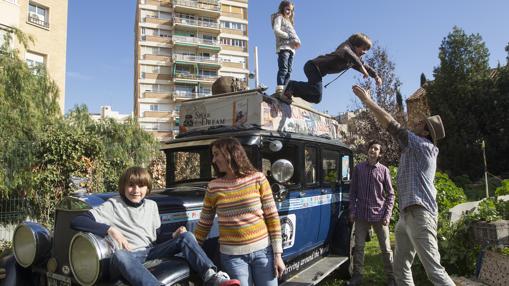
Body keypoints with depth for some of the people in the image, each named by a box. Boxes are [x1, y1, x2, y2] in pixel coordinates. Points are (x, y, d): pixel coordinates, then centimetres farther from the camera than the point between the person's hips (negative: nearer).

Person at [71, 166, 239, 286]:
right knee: (119, 256, -40)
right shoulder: (113, 205, 2)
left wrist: (173, 236, 0)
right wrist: (110, 229, -18)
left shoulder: (151, 205, 17)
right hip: (128, 255, -4)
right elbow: (76, 222, -7)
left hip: (151, 252, 4)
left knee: (186, 237, -17)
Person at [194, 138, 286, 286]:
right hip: (232, 256, 1)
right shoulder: (213, 187, -1)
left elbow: (272, 217, -3)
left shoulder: (258, 179, -5)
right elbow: (203, 225, 7)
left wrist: (277, 254, -4)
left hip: (262, 250, 0)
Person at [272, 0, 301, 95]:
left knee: (288, 71, 0)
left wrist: (297, 41, 1)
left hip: (291, 48, 8)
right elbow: (276, 30, -9)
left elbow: (294, 34, 24)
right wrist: (289, 37, -12)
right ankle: (279, 89, -26)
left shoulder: (289, 21, 32)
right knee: (283, 69, -19)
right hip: (283, 47, -8)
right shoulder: (279, 17, 9)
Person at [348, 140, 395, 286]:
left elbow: (390, 194, 3)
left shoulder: (384, 170, 1)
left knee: (386, 248, 6)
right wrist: (352, 210, 1)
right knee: (359, 246, 6)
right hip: (361, 214, 1)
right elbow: (353, 190, 7)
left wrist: (387, 214, -6)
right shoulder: (358, 168, 4)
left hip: (379, 215, -1)